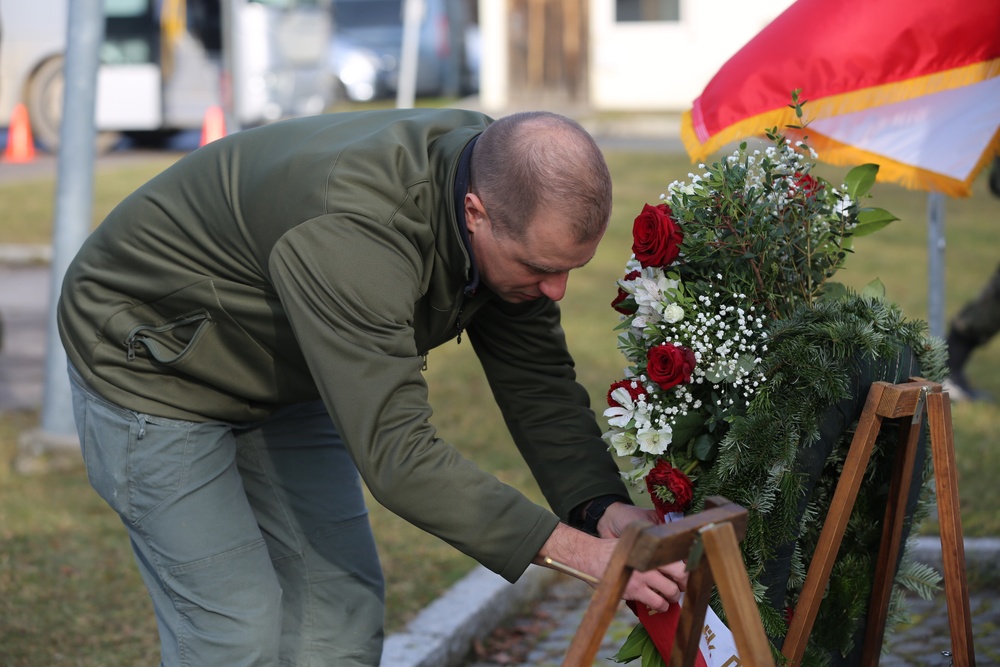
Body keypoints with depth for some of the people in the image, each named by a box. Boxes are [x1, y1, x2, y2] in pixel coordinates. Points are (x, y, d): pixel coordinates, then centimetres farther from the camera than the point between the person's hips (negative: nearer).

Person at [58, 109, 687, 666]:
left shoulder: (515, 209, -16)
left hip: (283, 380, 8)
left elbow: (539, 381, -8)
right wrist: (575, 551, -42)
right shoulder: (351, 231, -42)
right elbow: (395, 451, -43)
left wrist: (602, 505, -25)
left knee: (340, 609, 4)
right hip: (151, 363, -7)